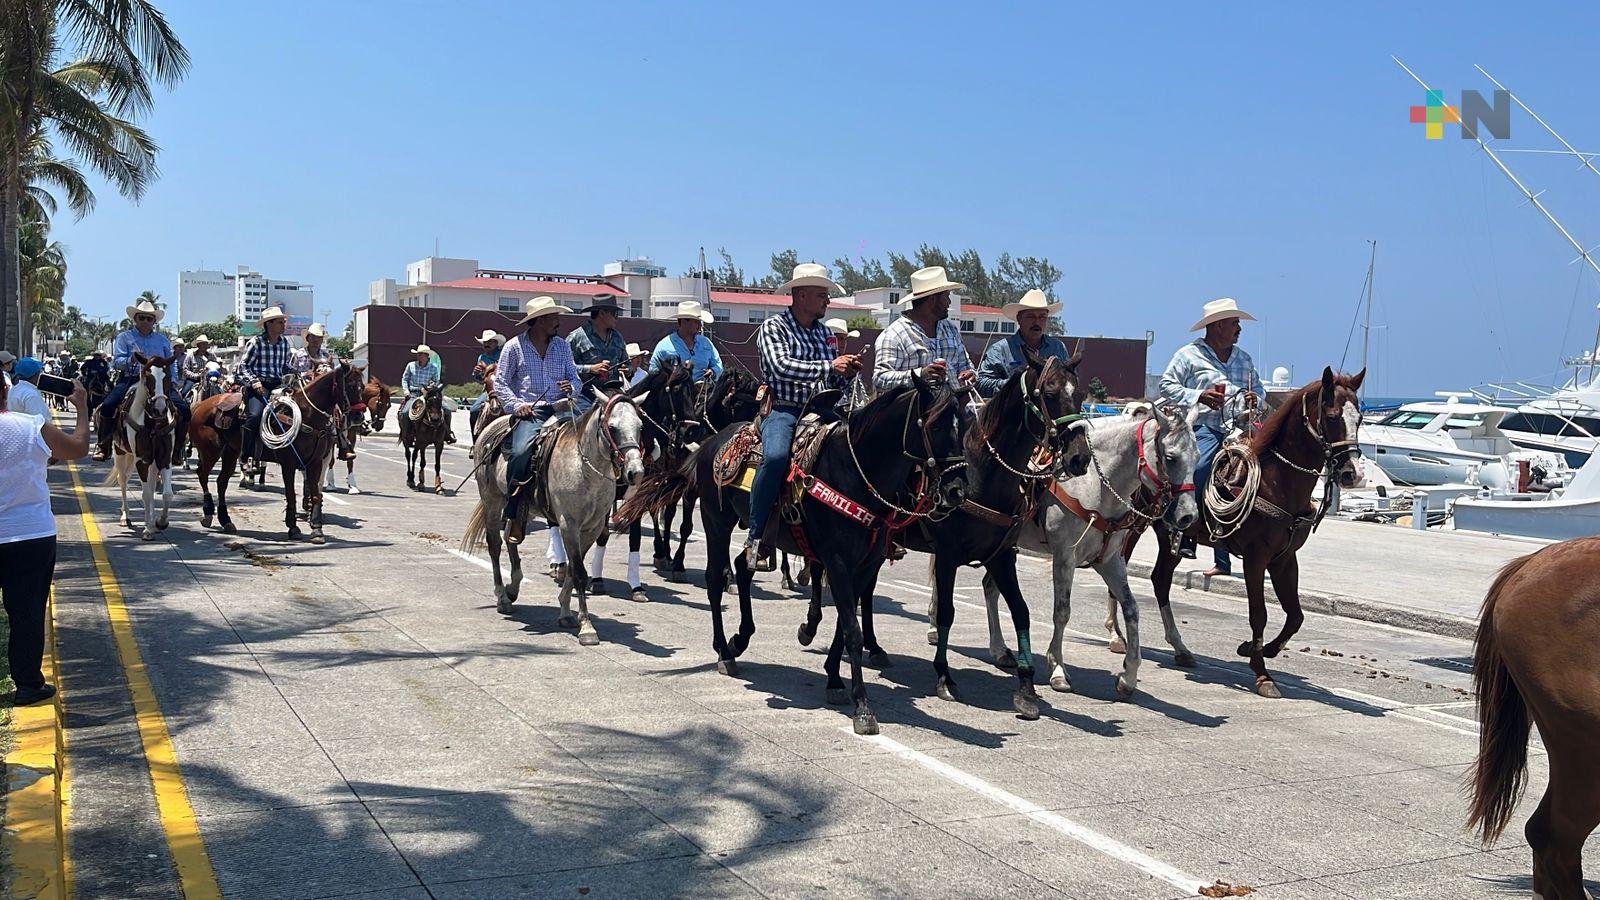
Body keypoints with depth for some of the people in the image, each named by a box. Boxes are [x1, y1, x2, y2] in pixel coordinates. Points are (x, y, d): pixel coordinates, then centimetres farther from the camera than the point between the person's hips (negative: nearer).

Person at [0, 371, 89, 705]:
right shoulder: (32, 427, -13)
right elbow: (79, 447, 2)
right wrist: (82, 408, 15)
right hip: (32, 536, -1)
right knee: (27, 612, 7)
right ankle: (28, 684, 11)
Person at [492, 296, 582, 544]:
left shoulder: (562, 346, 17)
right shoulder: (515, 346, 5)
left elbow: (575, 376, 20)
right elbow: (500, 383, 5)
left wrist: (571, 387, -4)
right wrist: (517, 405, -10)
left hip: (559, 408, 4)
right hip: (529, 412, -4)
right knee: (521, 450, -30)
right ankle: (513, 514, -18)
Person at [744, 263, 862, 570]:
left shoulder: (825, 333, 22)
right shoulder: (773, 327, 3)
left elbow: (834, 384, 23)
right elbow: (781, 366, -16)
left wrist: (847, 372, 1)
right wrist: (828, 366, -18)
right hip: (783, 410, -6)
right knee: (776, 456, -35)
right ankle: (757, 537, -24)